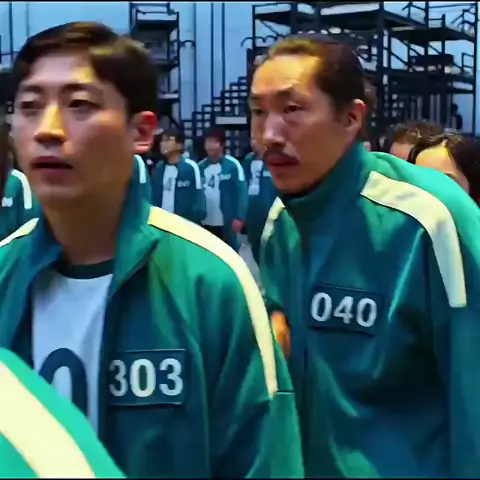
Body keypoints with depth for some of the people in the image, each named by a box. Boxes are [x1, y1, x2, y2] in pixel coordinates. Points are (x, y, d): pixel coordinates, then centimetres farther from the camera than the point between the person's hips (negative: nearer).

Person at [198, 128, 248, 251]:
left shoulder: (233, 165, -9)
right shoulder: (201, 166, 5)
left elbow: (242, 192, -11)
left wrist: (239, 217, -17)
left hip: (226, 222, -5)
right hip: (205, 222, 5)